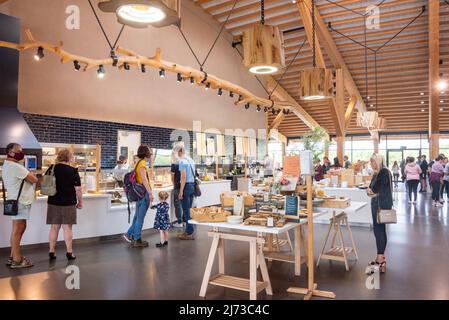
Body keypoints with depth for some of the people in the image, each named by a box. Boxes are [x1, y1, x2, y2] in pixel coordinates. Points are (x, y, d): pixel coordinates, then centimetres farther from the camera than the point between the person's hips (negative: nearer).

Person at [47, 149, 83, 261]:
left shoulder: (51, 169, 4)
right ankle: (69, 252, 7)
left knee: (54, 227, 11)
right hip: (68, 203, -4)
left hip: (53, 202, 4)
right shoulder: (73, 171, -10)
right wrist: (80, 202, 2)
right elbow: (78, 189, -10)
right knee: (67, 228, 2)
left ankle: (52, 252, 16)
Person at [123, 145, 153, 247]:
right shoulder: (142, 163, -15)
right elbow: (144, 179, -23)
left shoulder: (138, 163, 13)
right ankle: (137, 240, 8)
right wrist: (150, 193, -22)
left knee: (138, 216, 19)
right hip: (144, 192, -9)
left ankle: (130, 234, 22)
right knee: (140, 217, 0)